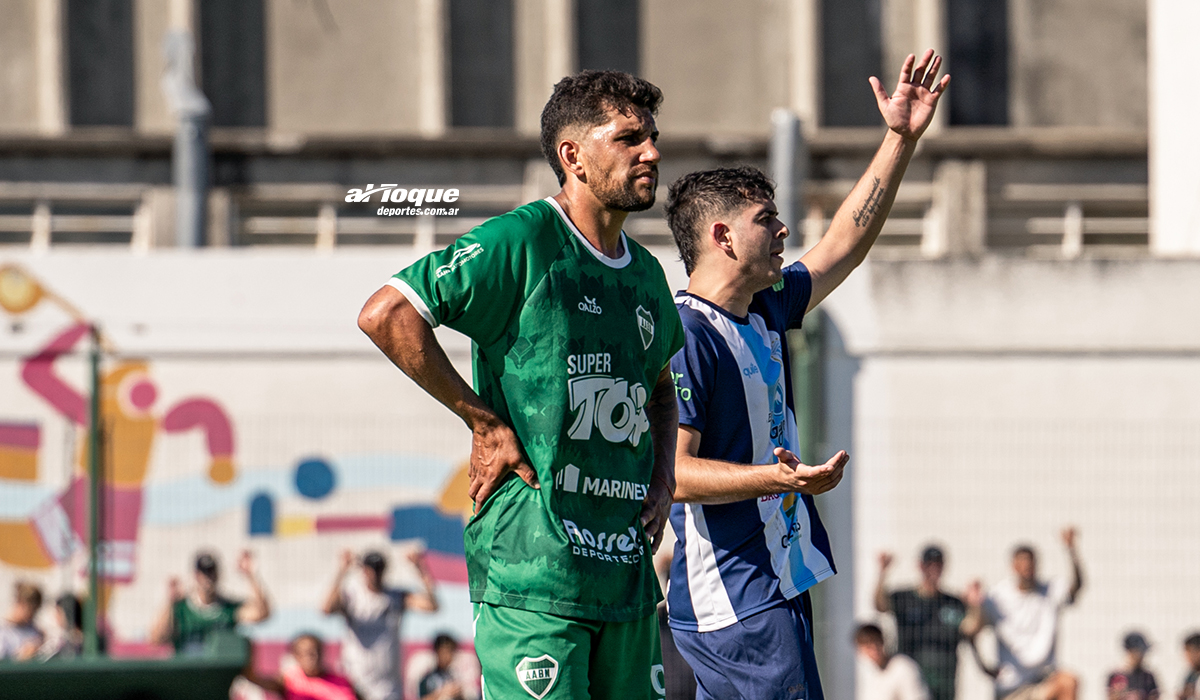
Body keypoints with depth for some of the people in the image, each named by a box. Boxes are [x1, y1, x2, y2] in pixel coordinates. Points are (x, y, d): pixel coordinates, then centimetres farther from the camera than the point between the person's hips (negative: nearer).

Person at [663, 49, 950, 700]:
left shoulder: (764, 315, 15)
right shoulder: (683, 336, -15)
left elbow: (844, 246, 27)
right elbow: (671, 471, -21)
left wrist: (901, 138, 25)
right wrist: (775, 479, -34)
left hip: (778, 587, 10)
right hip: (738, 607, -10)